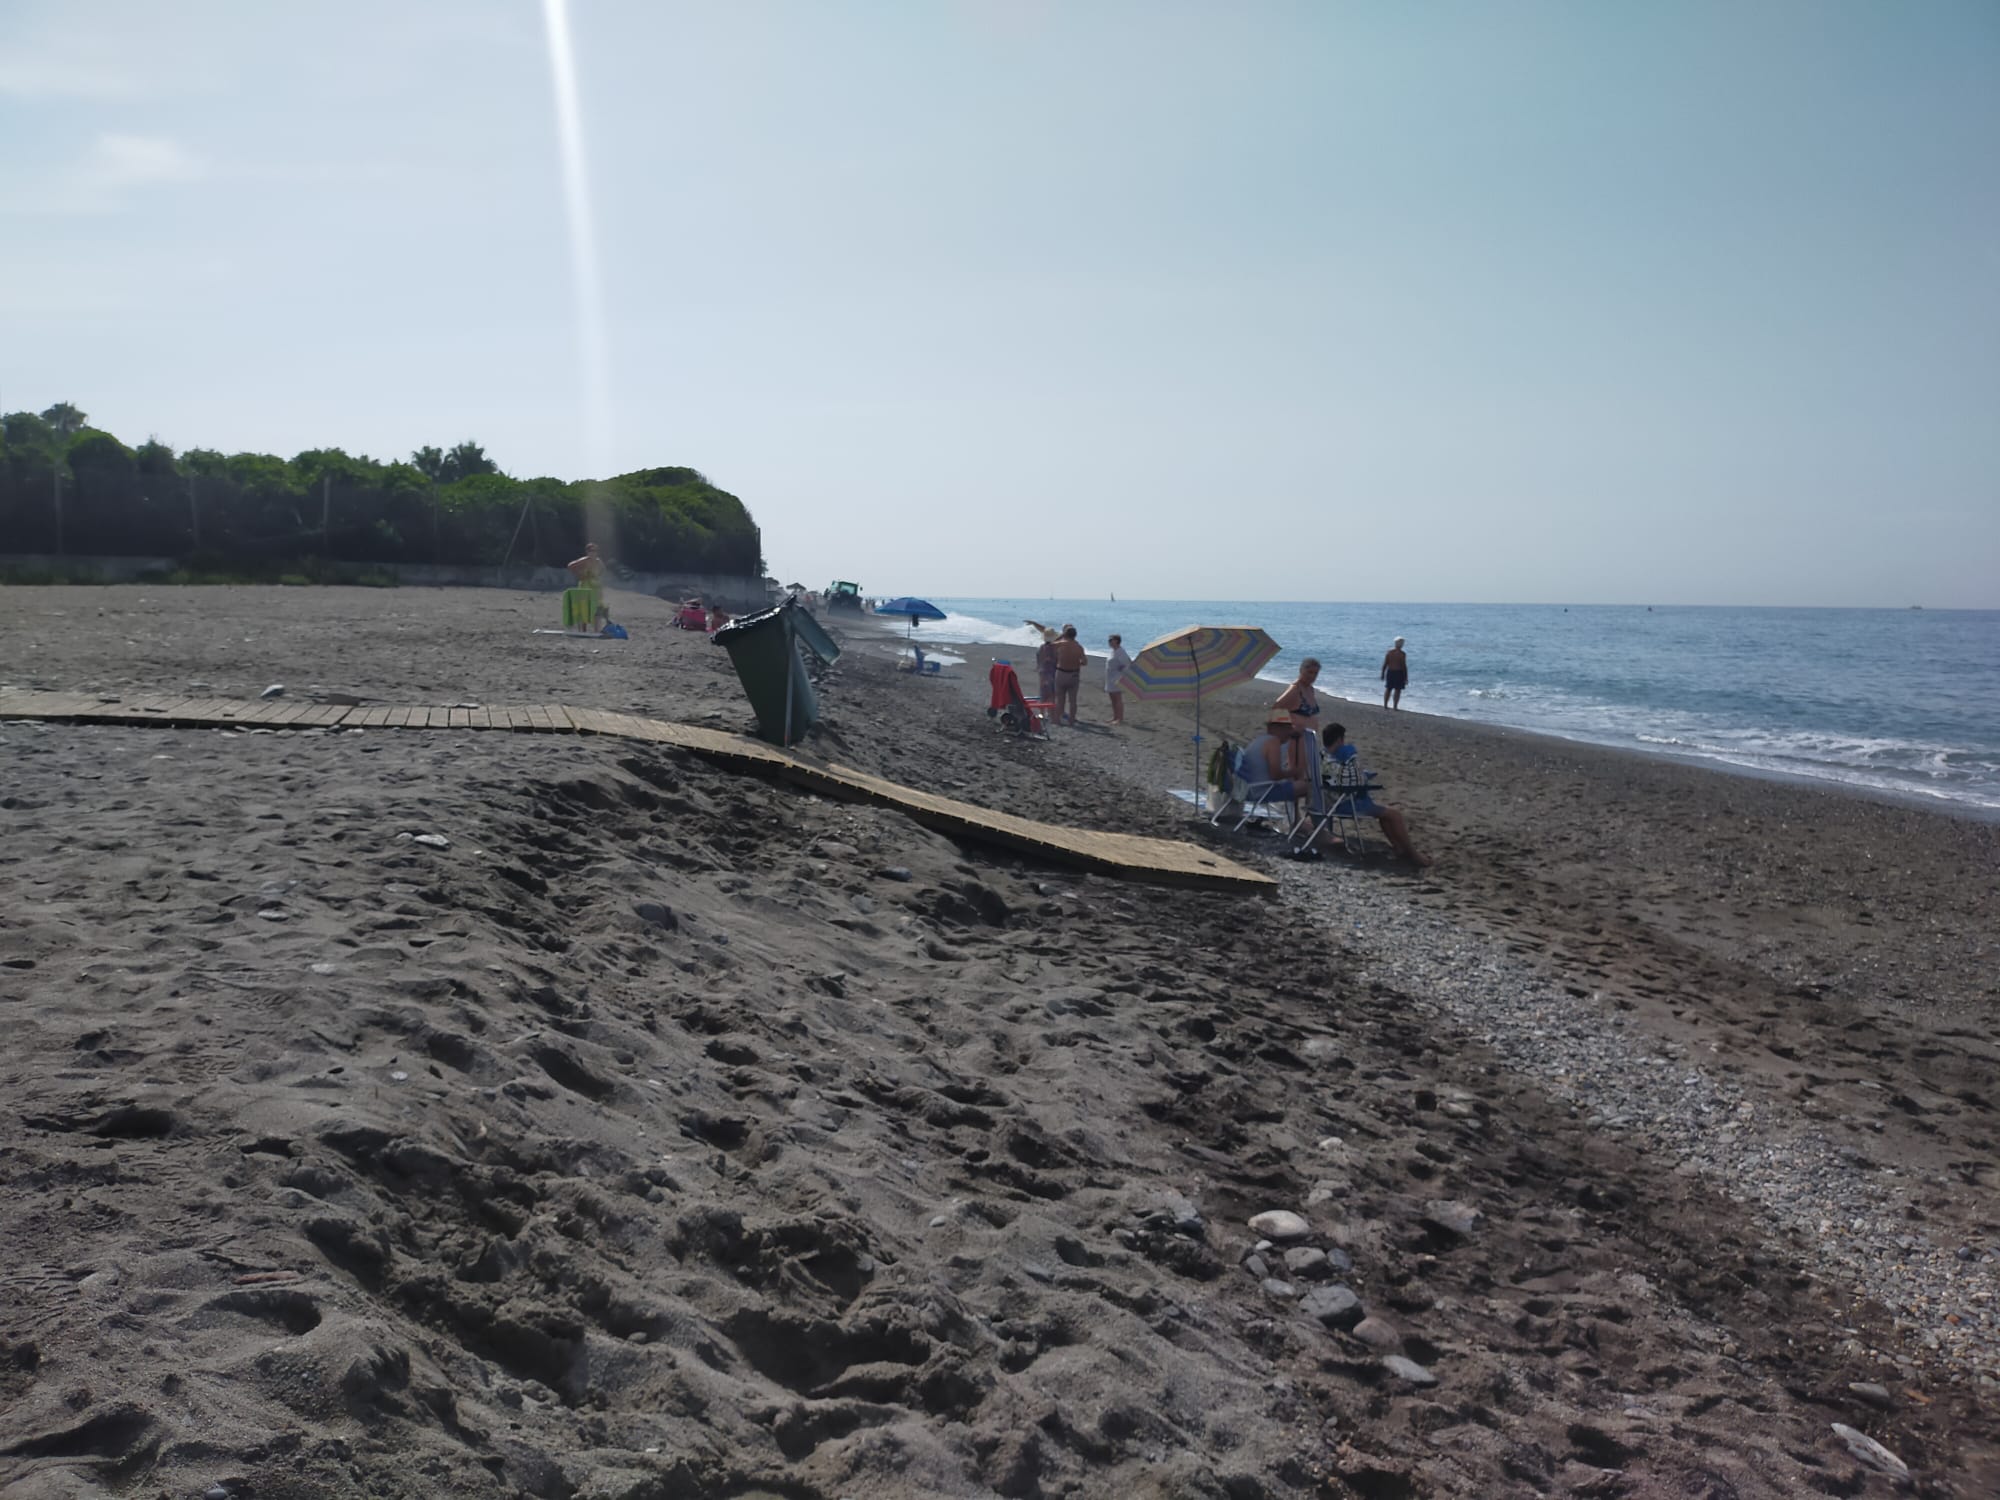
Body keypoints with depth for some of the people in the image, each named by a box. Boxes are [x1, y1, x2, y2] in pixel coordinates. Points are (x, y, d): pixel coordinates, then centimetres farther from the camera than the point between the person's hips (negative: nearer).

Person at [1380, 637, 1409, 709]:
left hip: (1390, 672, 4)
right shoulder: (1402, 654, -13)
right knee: (1397, 690, 3)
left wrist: (1383, 674, 11)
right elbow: (1404, 666, -12)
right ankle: (1395, 706, 3)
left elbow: (1385, 664, 1)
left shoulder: (1389, 652, -1)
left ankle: (1385, 705, 17)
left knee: (1388, 689, 14)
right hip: (1399, 673, -4)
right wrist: (1406, 677, -6)